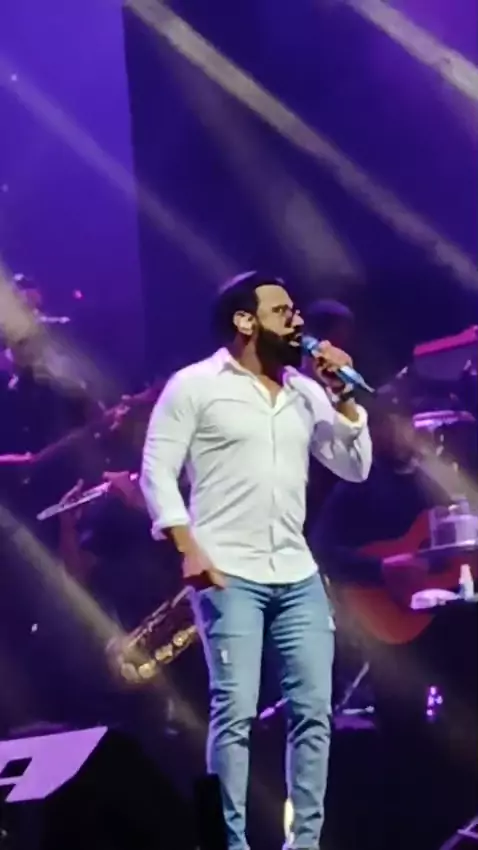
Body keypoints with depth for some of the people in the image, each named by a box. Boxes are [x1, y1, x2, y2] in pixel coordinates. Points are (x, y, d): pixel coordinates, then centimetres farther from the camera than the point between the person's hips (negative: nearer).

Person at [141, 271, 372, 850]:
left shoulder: (306, 392, 15)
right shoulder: (195, 385, 0)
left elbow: (355, 467, 14)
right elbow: (157, 469, -5)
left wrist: (342, 397, 2)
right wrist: (189, 550, -14)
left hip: (298, 576, 6)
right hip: (228, 577, -5)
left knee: (313, 713, 1)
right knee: (235, 714, -10)